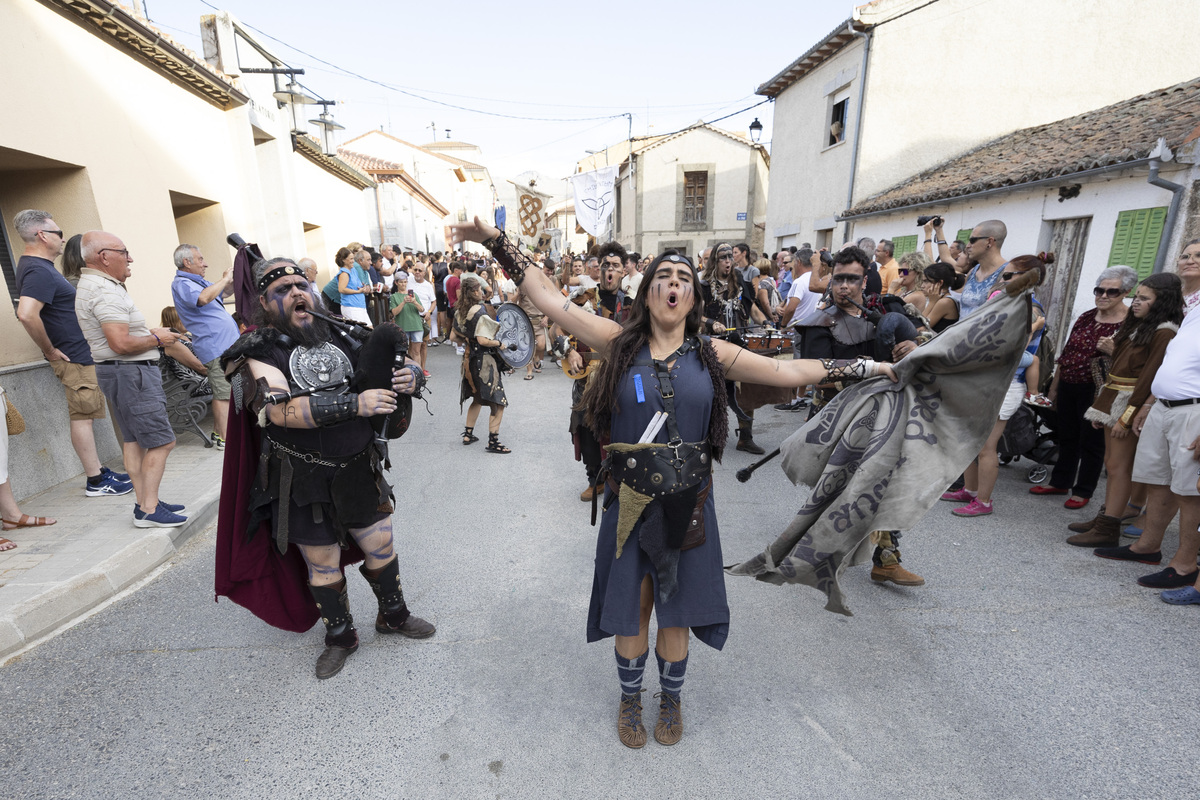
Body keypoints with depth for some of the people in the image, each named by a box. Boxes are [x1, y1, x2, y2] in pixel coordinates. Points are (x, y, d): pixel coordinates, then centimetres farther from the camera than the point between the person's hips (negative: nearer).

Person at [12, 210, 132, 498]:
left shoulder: (37, 265, 14)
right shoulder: (39, 271, -18)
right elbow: (26, 314, -31)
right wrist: (49, 350, -19)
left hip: (81, 355, 10)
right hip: (73, 357, -10)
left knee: (84, 415, 13)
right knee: (82, 417, -5)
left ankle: (98, 471, 22)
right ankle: (95, 482, 2)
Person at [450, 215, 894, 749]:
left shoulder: (711, 354, -1)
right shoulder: (621, 343, -5)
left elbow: (790, 371, 2)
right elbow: (548, 299, -7)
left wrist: (868, 367, 4)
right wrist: (497, 242, -9)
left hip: (688, 501, 1)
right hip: (630, 500, -1)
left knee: (678, 612, 17)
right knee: (631, 610, 16)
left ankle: (671, 700, 47)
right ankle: (630, 699, 45)